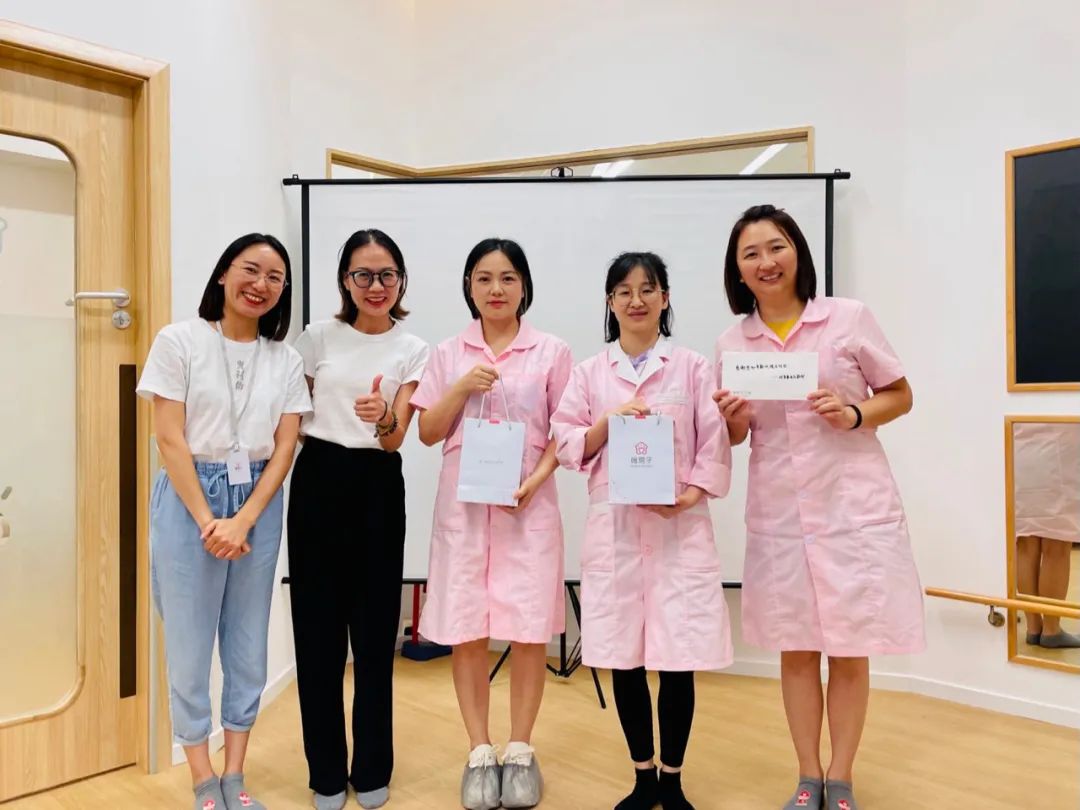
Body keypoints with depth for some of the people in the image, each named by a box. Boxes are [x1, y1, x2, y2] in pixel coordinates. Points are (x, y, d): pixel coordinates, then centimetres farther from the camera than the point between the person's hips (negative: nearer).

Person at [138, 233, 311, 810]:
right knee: (189, 642, 4)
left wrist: (244, 521, -11)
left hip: (258, 504, 3)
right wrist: (207, 521, -14)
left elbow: (284, 449, 1)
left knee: (249, 643, 9)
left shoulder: (286, 361, 5)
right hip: (189, 498, -3)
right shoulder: (179, 341, -3)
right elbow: (171, 440, -8)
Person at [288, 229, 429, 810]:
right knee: (318, 626, 5)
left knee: (375, 628, 5)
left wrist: (382, 417, -29)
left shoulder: (413, 351, 1)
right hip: (318, 482, 1)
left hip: (378, 486, -1)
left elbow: (395, 438, -8)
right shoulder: (319, 337, 4)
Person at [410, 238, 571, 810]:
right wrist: (461, 388, -9)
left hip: (529, 503, -1)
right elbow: (428, 433, 6)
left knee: (530, 628, 1)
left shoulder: (552, 353, 3)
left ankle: (520, 751, 19)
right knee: (466, 630, 4)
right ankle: (479, 751, 20)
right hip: (463, 503, 2)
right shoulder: (448, 354, 8)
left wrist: (535, 480, -13)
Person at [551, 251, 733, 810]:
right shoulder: (590, 373, 7)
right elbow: (567, 446, 4)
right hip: (614, 526, 2)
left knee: (679, 657, 2)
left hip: (680, 526, -1)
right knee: (623, 657, 7)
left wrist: (689, 497, -13)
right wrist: (609, 422, -12)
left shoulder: (692, 367, 4)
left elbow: (714, 445, 0)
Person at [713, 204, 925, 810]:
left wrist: (854, 414, -16)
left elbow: (900, 395, 4)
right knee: (796, 648, 11)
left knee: (850, 649, 6)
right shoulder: (731, 344, 4)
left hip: (854, 506, -2)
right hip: (778, 513, 2)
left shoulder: (850, 317, -4)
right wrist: (733, 419, -12)